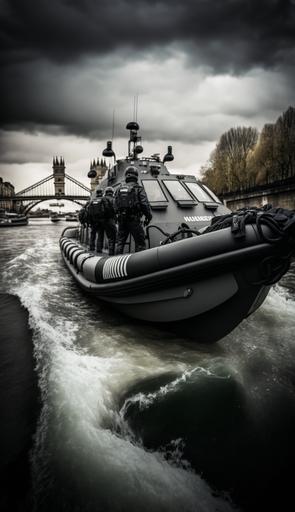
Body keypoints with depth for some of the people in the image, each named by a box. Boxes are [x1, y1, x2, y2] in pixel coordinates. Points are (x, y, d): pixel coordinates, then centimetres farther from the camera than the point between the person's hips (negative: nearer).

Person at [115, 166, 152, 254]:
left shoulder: (119, 188, 11)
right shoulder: (139, 188, -3)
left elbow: (115, 205, 9)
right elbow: (145, 204, -10)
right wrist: (148, 216, 0)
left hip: (121, 219, 5)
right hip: (134, 219, -5)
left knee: (120, 242, 13)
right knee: (140, 243, 1)